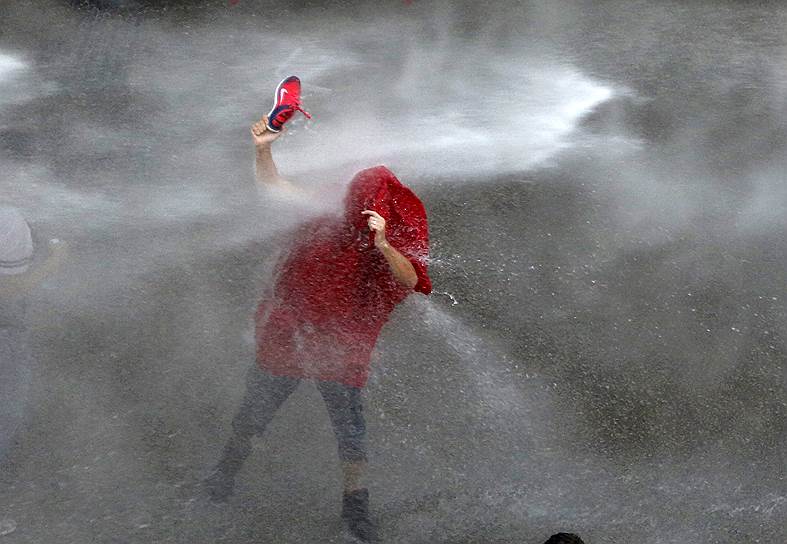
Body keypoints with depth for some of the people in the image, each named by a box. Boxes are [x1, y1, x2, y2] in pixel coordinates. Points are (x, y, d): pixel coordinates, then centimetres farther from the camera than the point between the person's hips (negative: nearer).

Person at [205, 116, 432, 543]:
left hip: (340, 353, -2)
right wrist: (263, 150, -20)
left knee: (351, 427, -1)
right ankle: (229, 463, 46)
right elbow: (272, 186, -3)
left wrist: (383, 245, -45)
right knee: (256, 409, 17)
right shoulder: (321, 222, -9)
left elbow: (412, 282, -30)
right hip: (284, 341, 2)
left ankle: (355, 503, 19)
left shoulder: (390, 247, -13)